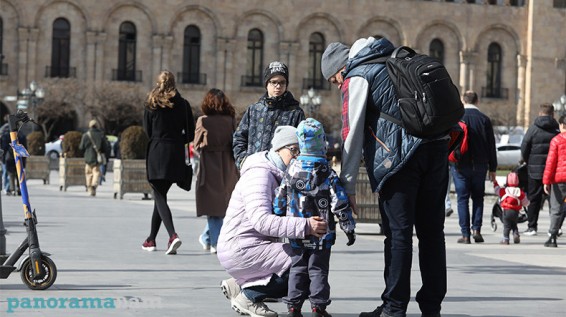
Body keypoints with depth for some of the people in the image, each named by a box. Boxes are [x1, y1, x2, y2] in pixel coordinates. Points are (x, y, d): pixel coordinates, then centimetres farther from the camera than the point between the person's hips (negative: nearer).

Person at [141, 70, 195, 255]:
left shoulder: (152, 105, -1)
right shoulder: (183, 104, 4)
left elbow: (147, 131, 4)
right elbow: (190, 135, 4)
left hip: (156, 154, -3)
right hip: (176, 155, 3)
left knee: (159, 196, -4)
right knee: (161, 195, 15)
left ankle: (173, 235, -26)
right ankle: (151, 239, 23)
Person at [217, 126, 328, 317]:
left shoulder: (280, 176, 16)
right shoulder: (259, 174, -16)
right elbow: (261, 220, -30)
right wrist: (305, 226, -36)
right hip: (240, 250, -10)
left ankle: (239, 285, 11)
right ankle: (248, 295, -8)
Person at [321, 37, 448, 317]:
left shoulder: (357, 77, 4)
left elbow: (353, 135, -1)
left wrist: (348, 186, 1)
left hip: (402, 156, -7)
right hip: (438, 147, 7)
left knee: (398, 233, -2)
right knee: (431, 231, 9)